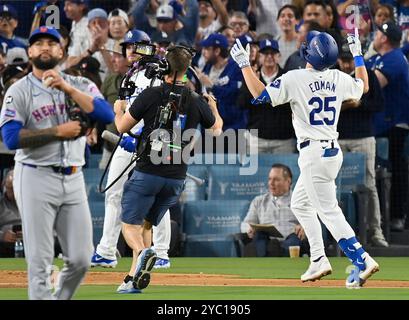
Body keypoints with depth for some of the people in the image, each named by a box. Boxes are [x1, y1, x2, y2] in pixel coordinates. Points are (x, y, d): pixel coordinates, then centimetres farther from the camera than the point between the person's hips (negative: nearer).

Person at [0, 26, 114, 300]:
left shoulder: (80, 86, 10)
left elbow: (107, 115, -8)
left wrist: (67, 88, -13)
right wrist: (58, 131, -13)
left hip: (73, 179, 4)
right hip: (36, 178, -4)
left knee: (81, 260, 3)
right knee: (40, 261, -5)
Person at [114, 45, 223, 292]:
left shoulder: (151, 95, -7)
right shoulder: (197, 102, 3)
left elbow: (122, 127, 2)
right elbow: (217, 129, 21)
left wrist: (118, 110, 24)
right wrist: (213, 107, 41)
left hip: (147, 173, -4)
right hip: (176, 178, 4)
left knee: (130, 223, 2)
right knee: (147, 222, 19)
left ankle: (143, 252, -29)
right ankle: (134, 277, 9)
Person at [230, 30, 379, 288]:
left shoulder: (295, 79, -15)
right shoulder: (339, 79, 5)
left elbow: (260, 95, -14)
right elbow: (363, 86, 25)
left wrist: (244, 63, -5)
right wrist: (357, 54, 32)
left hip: (313, 153, -8)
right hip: (333, 151, 8)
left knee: (329, 211, -8)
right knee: (300, 204, 23)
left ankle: (362, 260, -18)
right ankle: (318, 261, 20)